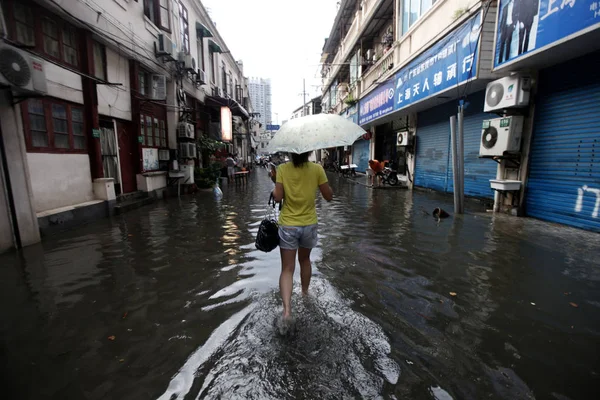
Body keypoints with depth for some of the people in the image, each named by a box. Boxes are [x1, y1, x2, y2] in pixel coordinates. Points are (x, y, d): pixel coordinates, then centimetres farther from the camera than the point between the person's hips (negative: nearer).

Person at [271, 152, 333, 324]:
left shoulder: (282, 169, -8)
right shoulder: (317, 169, -7)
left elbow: (277, 197, -12)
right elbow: (329, 197, -4)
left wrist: (275, 181, 6)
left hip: (288, 226, -1)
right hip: (309, 225, 2)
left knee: (287, 269, 6)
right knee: (305, 260, 26)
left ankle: (287, 309, -6)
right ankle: (305, 292, 45)